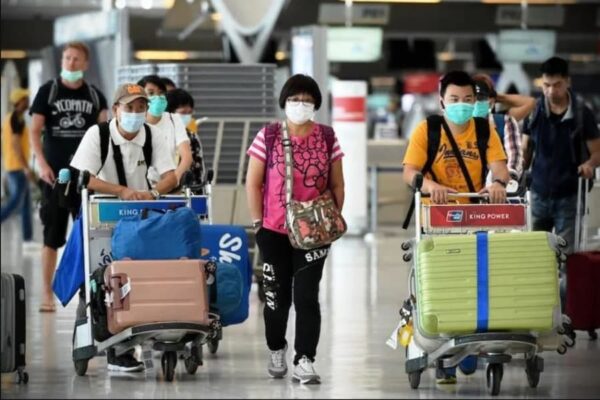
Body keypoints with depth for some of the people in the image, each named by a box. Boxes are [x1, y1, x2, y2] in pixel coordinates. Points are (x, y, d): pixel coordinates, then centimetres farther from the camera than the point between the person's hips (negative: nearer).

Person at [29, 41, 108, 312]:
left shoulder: (95, 96, 10)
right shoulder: (48, 91, 4)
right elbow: (34, 131, 0)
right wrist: (42, 164, -12)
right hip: (55, 174, -2)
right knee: (52, 235, -1)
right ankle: (47, 293, 4)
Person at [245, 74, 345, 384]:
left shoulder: (327, 138, 3)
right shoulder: (267, 137, -1)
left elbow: (337, 185, 7)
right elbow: (253, 183, 1)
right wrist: (257, 223, -3)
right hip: (274, 231, 0)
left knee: (306, 295, -6)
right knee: (277, 295, 9)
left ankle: (304, 360, -4)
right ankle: (276, 350, 31)